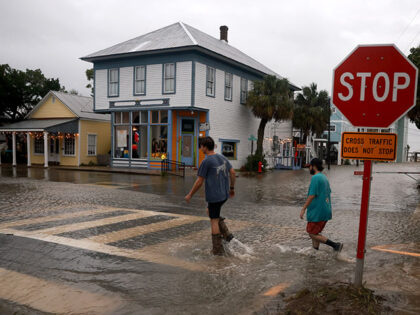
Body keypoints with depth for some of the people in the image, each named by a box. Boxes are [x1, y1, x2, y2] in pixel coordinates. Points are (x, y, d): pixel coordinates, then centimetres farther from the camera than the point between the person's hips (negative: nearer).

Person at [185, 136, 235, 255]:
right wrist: (232, 188, 22)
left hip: (214, 196, -7)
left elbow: (199, 182, -12)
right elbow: (232, 173, 10)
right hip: (224, 194, 7)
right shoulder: (222, 158, 7)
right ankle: (226, 234, 16)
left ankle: (218, 249, 9)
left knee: (214, 220, 3)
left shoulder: (206, 162, -14)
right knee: (210, 212, 25)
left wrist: (189, 195, 0)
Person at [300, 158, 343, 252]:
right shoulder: (324, 177, 13)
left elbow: (312, 195, -20)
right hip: (325, 211, 9)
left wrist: (303, 209, -14)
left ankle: (335, 245, -5)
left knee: (312, 234, -1)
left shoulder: (315, 178, -16)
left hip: (317, 212, -9)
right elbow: (328, 194, 19)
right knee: (315, 233, 16)